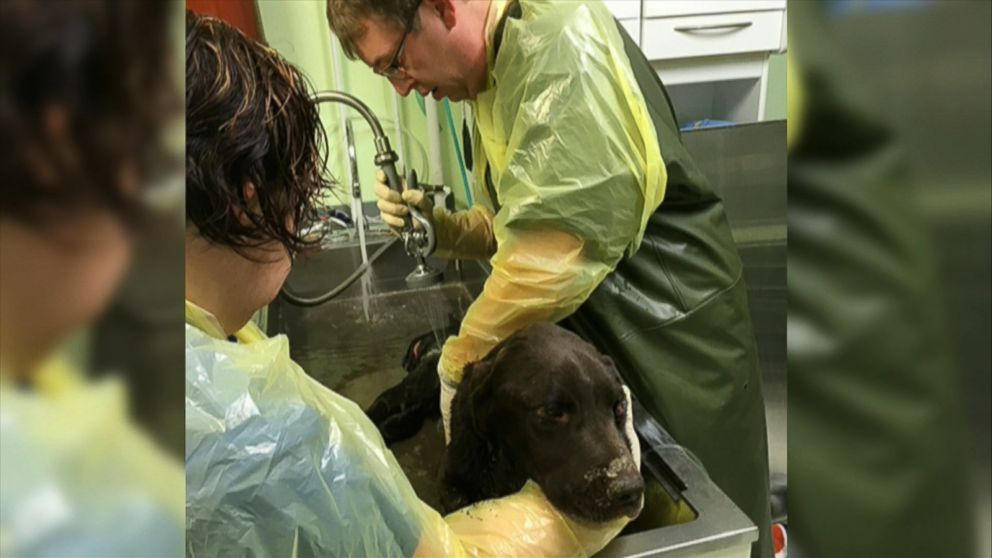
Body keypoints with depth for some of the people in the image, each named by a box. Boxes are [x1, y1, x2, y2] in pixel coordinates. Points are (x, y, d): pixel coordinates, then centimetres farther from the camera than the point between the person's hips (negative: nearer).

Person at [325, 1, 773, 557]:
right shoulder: (492, 81, 8)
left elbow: (558, 245, -31)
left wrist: (458, 361, -19)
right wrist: (442, 228, -5)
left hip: (671, 327, -8)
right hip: (596, 328, 9)